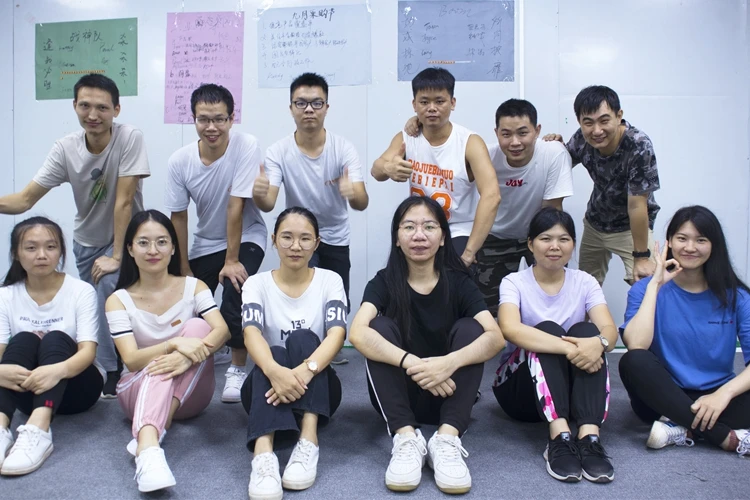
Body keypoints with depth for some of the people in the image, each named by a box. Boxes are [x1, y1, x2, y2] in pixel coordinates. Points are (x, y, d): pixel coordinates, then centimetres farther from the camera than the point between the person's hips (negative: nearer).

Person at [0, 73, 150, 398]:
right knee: (91, 301, 8)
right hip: (87, 241, 4)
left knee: (106, 292, -24)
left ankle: (111, 371, -7)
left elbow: (124, 200, -24)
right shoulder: (65, 149, -14)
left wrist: (116, 256, -23)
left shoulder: (129, 138, -24)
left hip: (124, 238, -4)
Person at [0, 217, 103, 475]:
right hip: (29, 390, 2)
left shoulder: (81, 291, -10)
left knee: (55, 339, -29)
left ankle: (39, 430, -51)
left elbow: (88, 350, -20)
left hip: (76, 386, -2)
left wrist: (59, 370, -44)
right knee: (23, 340, -25)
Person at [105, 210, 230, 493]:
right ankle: (148, 449, -59)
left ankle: (152, 432, -35)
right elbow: (131, 361, -16)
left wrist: (188, 358, -39)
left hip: (190, 392, 1)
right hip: (138, 390, -1)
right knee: (162, 365, -34)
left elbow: (222, 330, -19)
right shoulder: (119, 301, -4)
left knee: (197, 326, -25)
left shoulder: (194, 287, -1)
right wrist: (175, 344, -35)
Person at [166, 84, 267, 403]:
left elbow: (236, 206, -24)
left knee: (235, 297, -24)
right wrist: (183, 269, -4)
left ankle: (237, 369, -2)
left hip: (246, 238, -3)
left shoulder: (246, 147, -23)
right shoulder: (179, 161, -14)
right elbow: (178, 217, -6)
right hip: (204, 242, 4)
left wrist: (231, 261, -21)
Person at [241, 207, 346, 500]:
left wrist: (306, 370, -40)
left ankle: (308, 440, -42)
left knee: (302, 338, -27)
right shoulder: (257, 284, 0)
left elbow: (337, 333, -18)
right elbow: (251, 333, -20)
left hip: (316, 389, 0)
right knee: (275, 353, -31)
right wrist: (274, 370, -43)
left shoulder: (330, 281, 0)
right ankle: (263, 453, -54)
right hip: (270, 387, 0)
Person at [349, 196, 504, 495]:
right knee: (380, 327, -23)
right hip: (398, 396, 0)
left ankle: (447, 438, -32)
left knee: (469, 327, -21)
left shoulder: (459, 282, -5)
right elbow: (358, 334, -28)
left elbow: (496, 337, -22)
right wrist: (412, 363, -42)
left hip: (447, 392, 1)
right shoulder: (384, 282, -7)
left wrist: (450, 362, -41)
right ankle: (406, 436, -33)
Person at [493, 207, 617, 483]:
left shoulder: (585, 282, 2)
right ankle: (559, 437, -42)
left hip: (572, 386, 2)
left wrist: (598, 343, -40)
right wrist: (568, 348, -41)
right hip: (520, 387, -2)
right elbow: (510, 329, -29)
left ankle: (589, 437, -38)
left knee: (586, 331, -25)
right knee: (547, 329, -28)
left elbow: (609, 331, -15)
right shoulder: (514, 282, -7)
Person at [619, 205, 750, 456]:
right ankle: (726, 437, -28)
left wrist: (724, 393, -29)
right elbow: (636, 346, -23)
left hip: (714, 398, 1)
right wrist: (655, 285, -18)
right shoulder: (646, 289, -4)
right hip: (663, 398, 0)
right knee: (634, 361, -33)